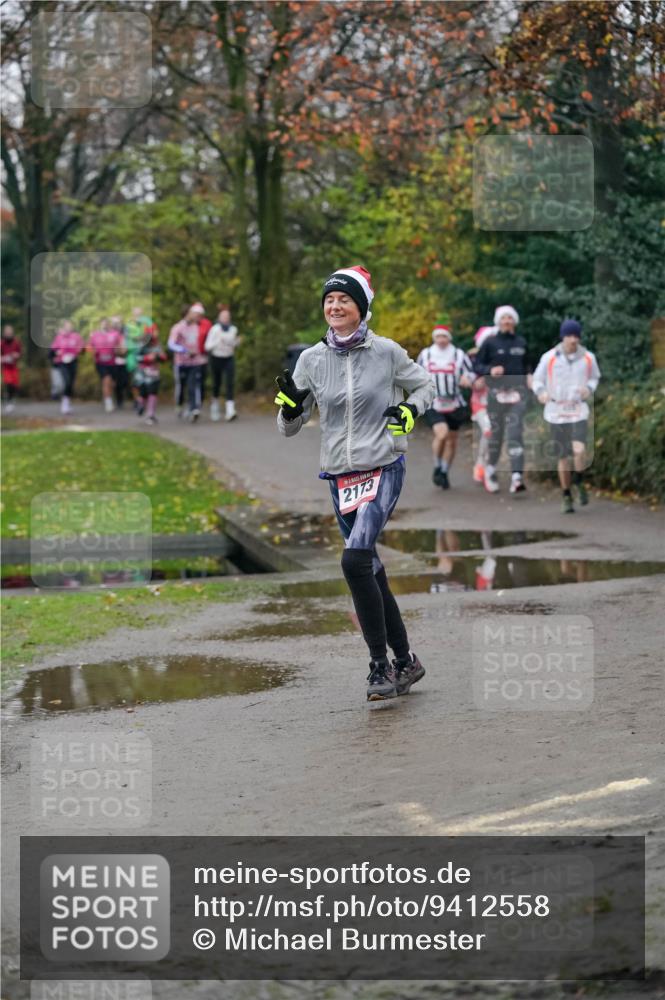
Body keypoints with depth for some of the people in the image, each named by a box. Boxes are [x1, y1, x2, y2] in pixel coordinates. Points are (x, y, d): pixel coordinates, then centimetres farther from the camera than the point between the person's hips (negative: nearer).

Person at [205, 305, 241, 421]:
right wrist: (219, 341, -27)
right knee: (217, 383, 10)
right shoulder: (214, 329, -12)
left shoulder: (233, 329, 1)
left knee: (229, 383, -14)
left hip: (229, 359, 2)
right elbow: (208, 346, -14)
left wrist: (237, 341, -5)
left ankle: (230, 411, -24)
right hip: (216, 358, -2)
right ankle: (215, 405, 37)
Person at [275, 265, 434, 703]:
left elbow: (426, 386, 11)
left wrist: (409, 410, -9)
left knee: (355, 560, -22)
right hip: (340, 477, 5)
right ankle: (405, 661, 24)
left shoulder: (386, 352, -4)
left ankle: (381, 665, -14)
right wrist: (290, 404, -12)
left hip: (383, 470, -5)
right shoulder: (312, 359, 4)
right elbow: (290, 427, 10)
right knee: (372, 574, 9)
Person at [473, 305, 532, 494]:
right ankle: (490, 470, 31)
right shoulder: (490, 343, 0)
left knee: (515, 433, -11)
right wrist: (490, 370, -17)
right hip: (496, 392, -1)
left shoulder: (521, 343, 11)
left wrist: (528, 376, 7)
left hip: (517, 392, 1)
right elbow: (477, 365, 0)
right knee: (496, 434, 7)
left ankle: (517, 477, -20)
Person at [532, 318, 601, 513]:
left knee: (579, 450, -21)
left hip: (579, 411, 0)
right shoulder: (549, 358, -6)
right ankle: (566, 496, 23)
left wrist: (589, 389, -7)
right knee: (563, 457, 6)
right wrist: (541, 393, -17)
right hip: (556, 413, 0)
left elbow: (595, 377, 16)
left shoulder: (588, 358, -2)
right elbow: (537, 380, 5)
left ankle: (579, 482, 8)